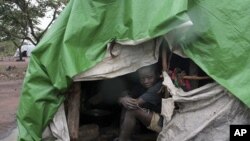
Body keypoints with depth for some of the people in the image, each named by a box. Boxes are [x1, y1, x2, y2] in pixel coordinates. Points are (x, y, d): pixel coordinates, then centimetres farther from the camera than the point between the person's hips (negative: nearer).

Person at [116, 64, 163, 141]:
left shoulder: (159, 87, -22)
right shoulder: (141, 87, 3)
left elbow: (136, 103, -28)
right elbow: (121, 99, -4)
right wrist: (123, 100, -26)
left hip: (164, 122, -9)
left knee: (132, 111, -23)